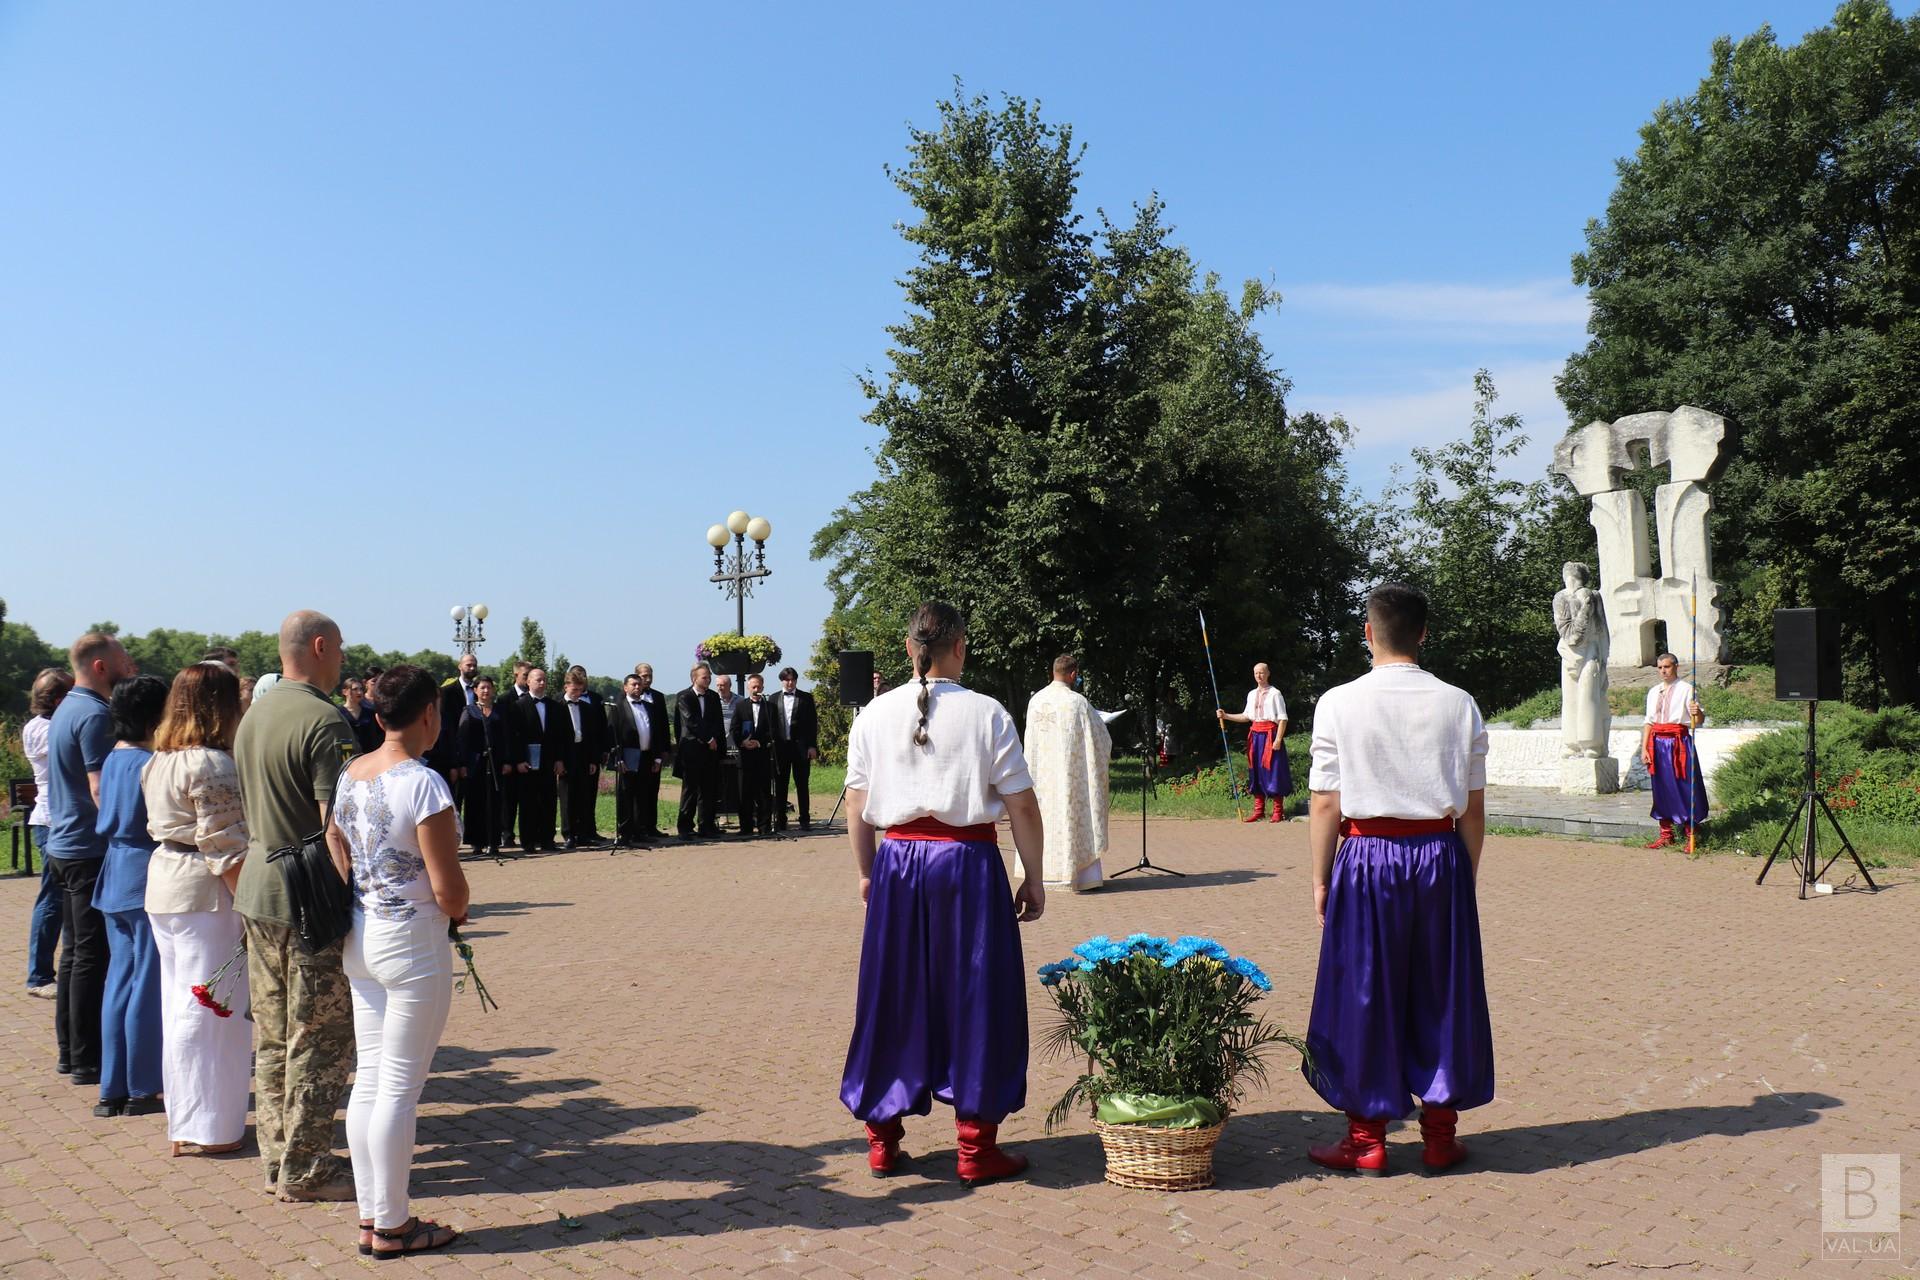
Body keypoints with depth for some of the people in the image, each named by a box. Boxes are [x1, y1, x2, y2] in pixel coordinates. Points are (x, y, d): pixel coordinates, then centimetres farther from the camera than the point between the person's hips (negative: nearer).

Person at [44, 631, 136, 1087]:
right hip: (90, 850, -10)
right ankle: (87, 1059, 2)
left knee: (76, 951, 15)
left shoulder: (67, 708, 14)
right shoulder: (95, 715, -17)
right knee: (92, 955, -4)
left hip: (63, 845, 10)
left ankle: (70, 1050, 23)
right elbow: (103, 791, -22)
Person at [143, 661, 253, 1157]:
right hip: (204, 893, -10)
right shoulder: (213, 764, -18)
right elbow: (225, 847, -20)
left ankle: (185, 1118, 29)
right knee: (210, 1007, -1)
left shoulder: (160, 761, 10)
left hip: (163, 880, 10)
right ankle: (206, 1128, 7)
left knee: (180, 1002, 17)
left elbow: (160, 827, 15)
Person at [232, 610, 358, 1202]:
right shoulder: (323, 720, -17)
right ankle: (304, 1169, 9)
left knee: (271, 1035, 15)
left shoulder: (253, 714, 10)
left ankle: (276, 1158, 24)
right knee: (318, 1037, 1)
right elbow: (336, 820, -21)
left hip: (258, 887, 9)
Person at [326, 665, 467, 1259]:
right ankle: (391, 1226, 12)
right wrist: (457, 911, 1)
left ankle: (371, 1214, 24)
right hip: (413, 942, -8)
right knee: (400, 1087, 2)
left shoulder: (349, 776, 4)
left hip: (360, 936, 8)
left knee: (368, 1079, 14)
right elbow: (448, 889, -19)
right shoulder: (423, 783, -20)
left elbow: (336, 856, 10)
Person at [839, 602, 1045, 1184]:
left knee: (893, 1000, 13)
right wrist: (1033, 879, 4)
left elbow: (856, 807, 5)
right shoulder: (985, 713, -6)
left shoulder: (875, 714, 2)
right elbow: (1022, 806, -5)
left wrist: (867, 872, 17)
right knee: (974, 1001, 7)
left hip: (897, 861, 3)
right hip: (968, 862, -3)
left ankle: (882, 1141, 22)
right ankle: (977, 1148, 14)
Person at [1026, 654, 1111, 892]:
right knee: (1074, 819, 2)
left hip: (1041, 775, 5)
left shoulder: (1035, 701, 1)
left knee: (1044, 817, 13)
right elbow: (1100, 738, -6)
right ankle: (1081, 876, 2)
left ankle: (1040, 872, 16)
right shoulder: (1078, 703, -14)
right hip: (1070, 775, -5)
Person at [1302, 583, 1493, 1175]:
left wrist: (1322, 881, 3)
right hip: (1440, 857, 2)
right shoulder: (1459, 705, 0)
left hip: (1367, 858, -2)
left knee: (1363, 994, 8)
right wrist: (1464, 876, 13)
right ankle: (1440, 1135, 22)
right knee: (1440, 993, 13)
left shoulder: (1339, 704, -7)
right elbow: (1474, 808, 2)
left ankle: (1366, 1139, 16)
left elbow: (1324, 804, -6)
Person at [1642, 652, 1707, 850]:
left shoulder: (1686, 690, -1)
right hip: (1658, 743, 5)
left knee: (1685, 787, -3)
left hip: (1679, 741, -5)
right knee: (1661, 788, 8)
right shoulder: (1653, 692, 14)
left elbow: (1698, 722, -6)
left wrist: (1698, 713, -30)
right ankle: (1665, 834, 16)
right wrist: (1644, 748, 7)